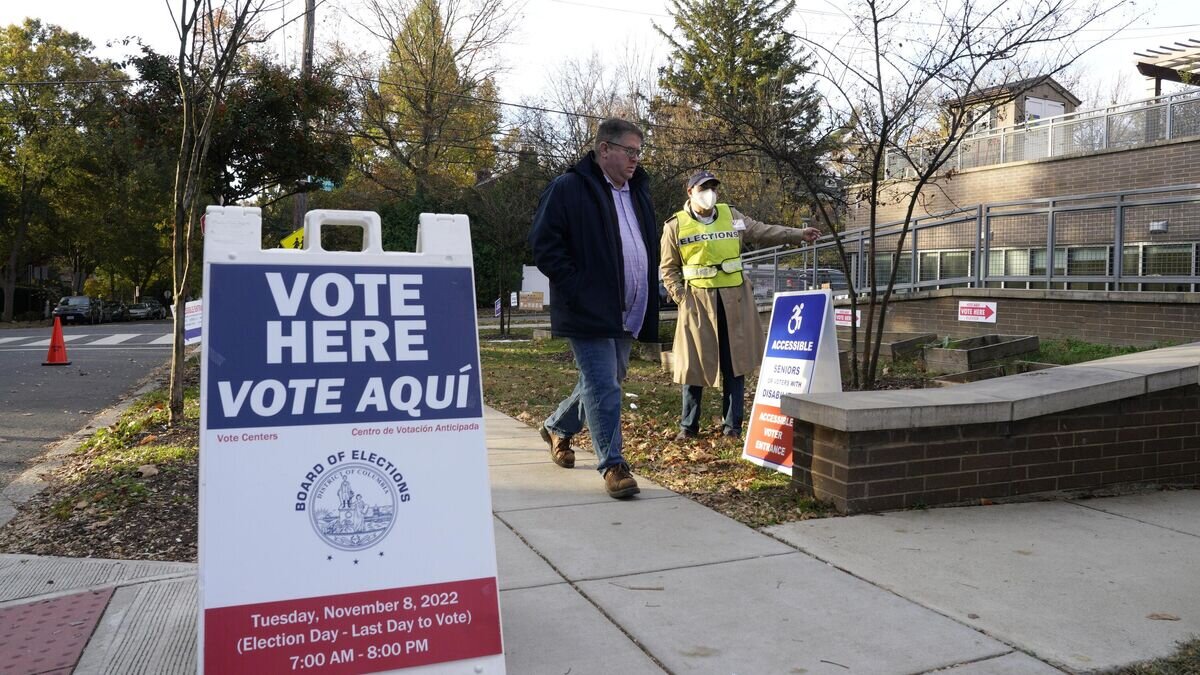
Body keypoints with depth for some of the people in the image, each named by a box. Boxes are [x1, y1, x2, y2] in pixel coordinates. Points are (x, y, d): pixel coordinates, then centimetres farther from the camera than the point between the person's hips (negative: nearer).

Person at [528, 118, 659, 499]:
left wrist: (647, 305, 14)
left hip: (627, 312, 8)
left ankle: (557, 428, 40)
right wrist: (578, 291, -17)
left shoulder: (638, 191, 15)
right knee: (604, 388, -8)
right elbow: (544, 245, -13)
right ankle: (613, 465, 3)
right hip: (590, 311, -8)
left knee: (605, 381, 17)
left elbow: (649, 246, 24)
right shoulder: (568, 188, -8)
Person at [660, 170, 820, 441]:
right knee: (694, 364, 3)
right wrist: (682, 297, -6)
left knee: (736, 363, 5)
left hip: (735, 299, 3)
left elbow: (763, 232, 13)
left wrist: (798, 234, 7)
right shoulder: (676, 225, -1)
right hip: (698, 301, -2)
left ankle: (732, 425, 15)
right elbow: (668, 268, 3)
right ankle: (688, 425, 15)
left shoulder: (731, 215, 7)